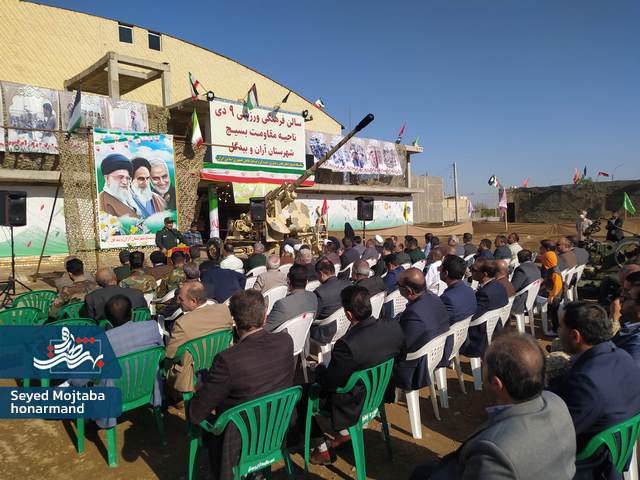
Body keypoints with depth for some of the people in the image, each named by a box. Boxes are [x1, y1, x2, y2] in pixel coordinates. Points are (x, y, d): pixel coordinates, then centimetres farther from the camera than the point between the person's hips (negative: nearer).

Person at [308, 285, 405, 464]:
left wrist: (319, 368, 0)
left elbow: (329, 383, -22)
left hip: (354, 406, -7)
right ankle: (344, 431, 32)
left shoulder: (347, 345, -37)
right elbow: (399, 355, 3)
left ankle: (322, 450, 21)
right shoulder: (394, 327, -18)